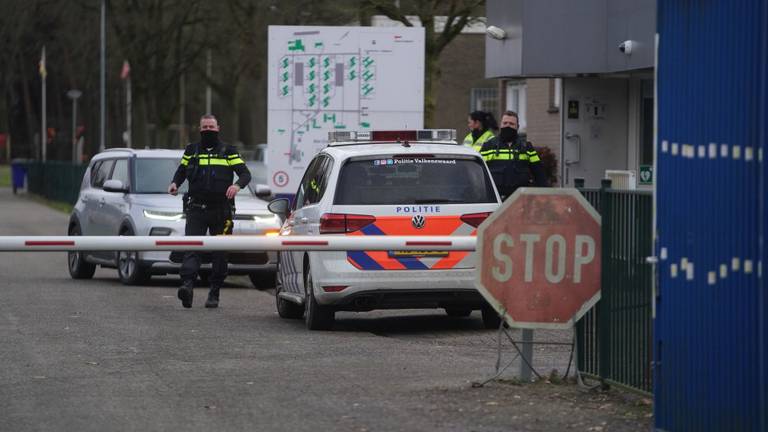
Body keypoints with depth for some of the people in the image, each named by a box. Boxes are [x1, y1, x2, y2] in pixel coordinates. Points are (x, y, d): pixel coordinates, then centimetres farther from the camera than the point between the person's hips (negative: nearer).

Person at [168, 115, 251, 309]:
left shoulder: (228, 152, 9)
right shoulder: (191, 151, 14)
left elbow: (245, 173, 2)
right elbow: (181, 171, 22)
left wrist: (238, 185, -20)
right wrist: (175, 183, -1)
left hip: (221, 210, 0)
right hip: (196, 209, 0)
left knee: (219, 254, 3)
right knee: (191, 248, -17)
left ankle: (214, 294, 12)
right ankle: (187, 285, -31)